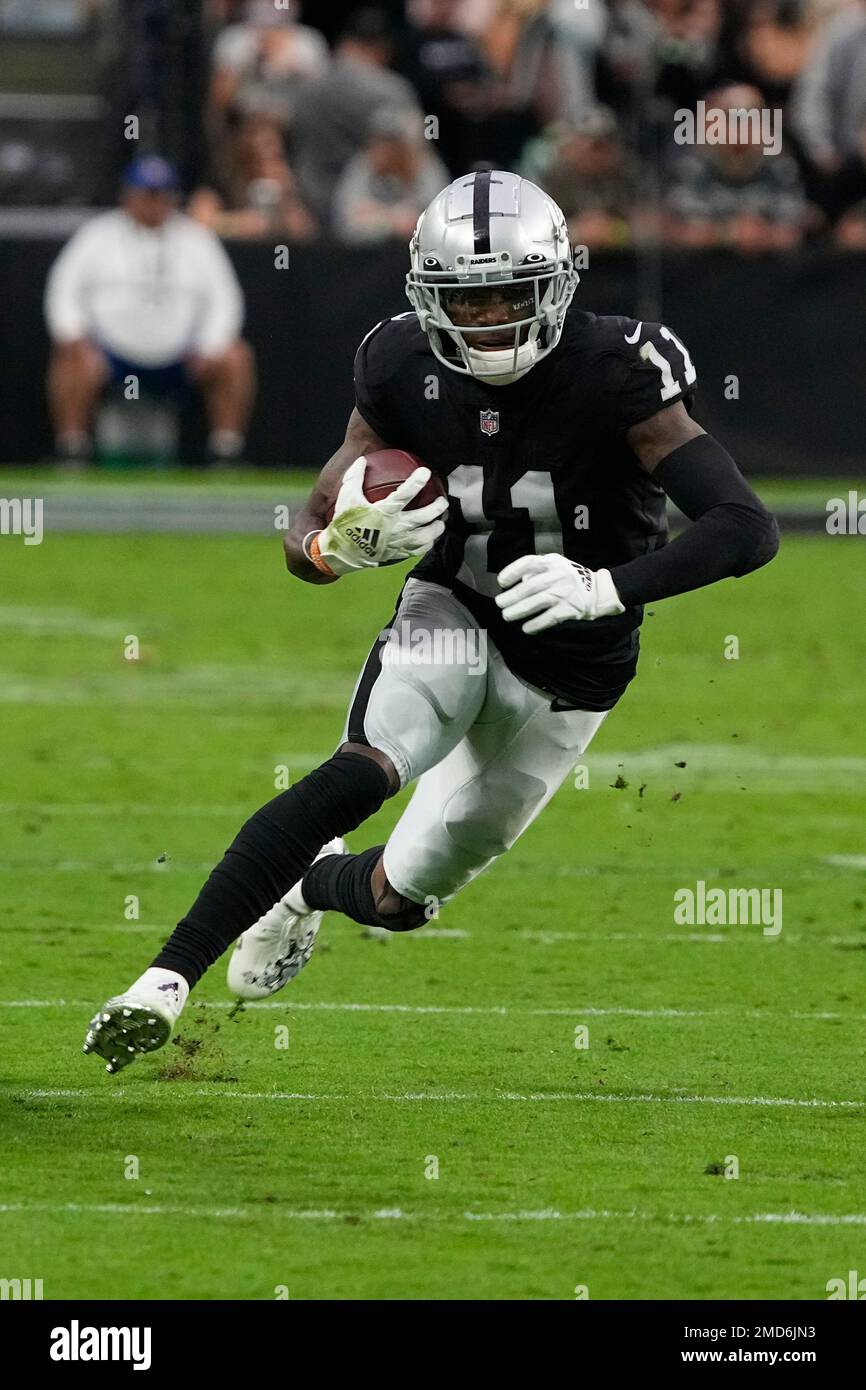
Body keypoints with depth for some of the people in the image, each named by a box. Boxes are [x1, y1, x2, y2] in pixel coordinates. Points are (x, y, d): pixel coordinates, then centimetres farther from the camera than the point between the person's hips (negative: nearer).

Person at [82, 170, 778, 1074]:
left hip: (566, 676, 0)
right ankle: (167, 979, -31)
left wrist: (607, 588, -41)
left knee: (400, 900, 8)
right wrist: (348, 543, -30)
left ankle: (317, 883, 47)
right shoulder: (405, 374, -13)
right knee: (366, 770, -32)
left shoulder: (613, 377, -25)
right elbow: (305, 546, -5)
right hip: (451, 617, 0)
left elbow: (748, 529, -30)